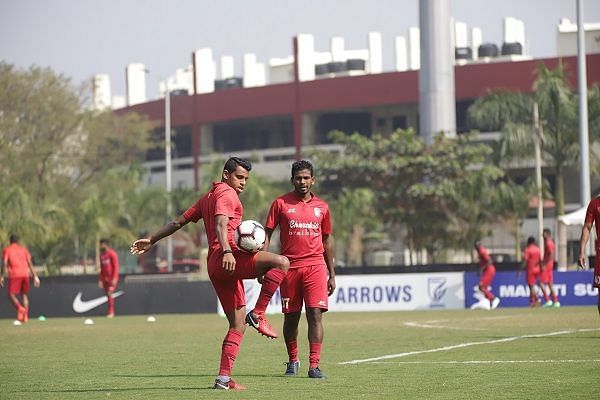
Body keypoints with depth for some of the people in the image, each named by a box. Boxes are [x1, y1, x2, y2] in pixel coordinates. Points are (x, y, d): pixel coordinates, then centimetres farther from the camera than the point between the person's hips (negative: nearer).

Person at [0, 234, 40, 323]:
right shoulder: (24, 249, 17)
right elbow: (30, 263, 10)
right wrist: (35, 276, 9)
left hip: (14, 275, -4)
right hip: (25, 274, 4)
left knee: (11, 294, 2)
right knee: (24, 294, 14)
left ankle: (20, 308, -26)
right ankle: (26, 316, 4)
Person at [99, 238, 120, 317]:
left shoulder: (112, 253, -9)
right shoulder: (101, 255, 14)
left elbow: (116, 266, -12)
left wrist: (114, 279, -19)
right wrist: (100, 280, 14)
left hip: (112, 278, -7)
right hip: (105, 278, 7)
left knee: (110, 293, -16)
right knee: (108, 295, 6)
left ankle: (111, 312, -14)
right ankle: (110, 312, 10)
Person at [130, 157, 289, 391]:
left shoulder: (208, 197, 28)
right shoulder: (226, 193, 0)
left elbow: (178, 222, 29)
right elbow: (221, 224, -19)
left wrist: (152, 240, 34)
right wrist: (227, 251, -34)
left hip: (216, 266, 10)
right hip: (227, 259, -10)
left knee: (238, 325, 8)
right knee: (281, 262, -25)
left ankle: (224, 378, 3)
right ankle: (257, 315, -23)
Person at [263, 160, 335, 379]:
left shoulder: (321, 207, 11)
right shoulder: (281, 203, 4)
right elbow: (267, 234, 3)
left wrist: (332, 275, 16)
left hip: (315, 266, 1)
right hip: (290, 267, -1)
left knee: (315, 313, -11)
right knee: (291, 317, 7)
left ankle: (314, 365, -13)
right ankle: (292, 361, 25)